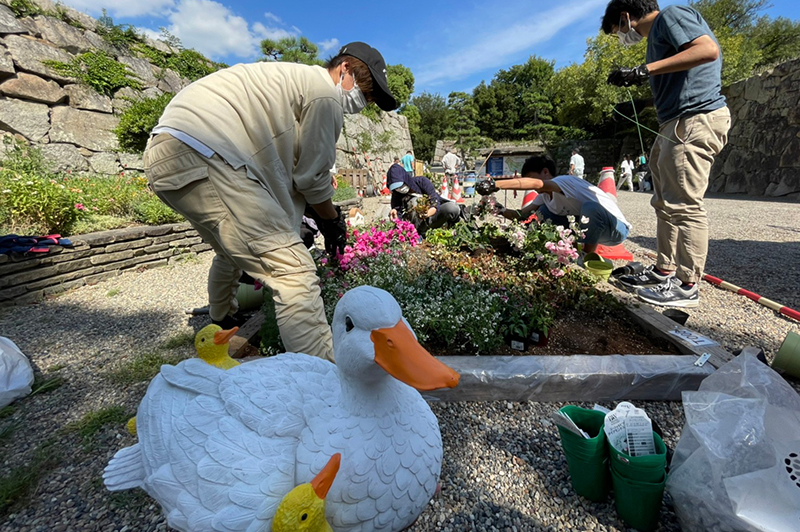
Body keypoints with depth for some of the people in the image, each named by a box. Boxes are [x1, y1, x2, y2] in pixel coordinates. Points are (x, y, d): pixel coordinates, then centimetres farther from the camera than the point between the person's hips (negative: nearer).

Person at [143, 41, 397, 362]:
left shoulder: (295, 80, 27)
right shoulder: (326, 93, -3)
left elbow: (292, 170, 25)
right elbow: (312, 176, -1)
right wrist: (332, 220, 15)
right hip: (201, 156, -11)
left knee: (236, 249, 30)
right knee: (293, 269, -17)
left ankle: (221, 323, 55)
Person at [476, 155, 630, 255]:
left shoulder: (565, 181, -24)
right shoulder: (545, 195, 2)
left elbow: (536, 183, -44)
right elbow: (523, 213, -4)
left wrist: (495, 184, -51)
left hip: (617, 229, -7)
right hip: (590, 228, 8)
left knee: (590, 207, -39)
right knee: (544, 212, -2)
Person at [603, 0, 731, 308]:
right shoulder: (657, 34, 25)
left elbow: (708, 50, -18)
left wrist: (645, 70, -19)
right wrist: (641, 104, 25)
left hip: (695, 120, -10)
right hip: (676, 125, 10)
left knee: (684, 205, -12)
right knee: (665, 204, 10)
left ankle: (687, 286, -6)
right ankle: (664, 271, 18)